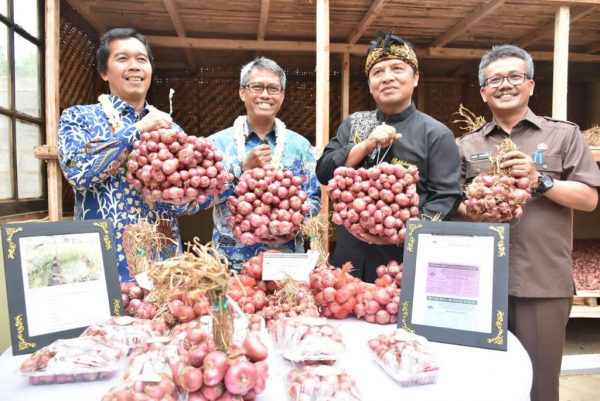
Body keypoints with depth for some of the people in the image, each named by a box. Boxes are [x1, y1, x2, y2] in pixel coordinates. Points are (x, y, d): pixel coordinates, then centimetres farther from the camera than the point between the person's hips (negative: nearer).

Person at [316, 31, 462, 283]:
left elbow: (447, 197, -8)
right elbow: (324, 173, 1)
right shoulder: (353, 124, 9)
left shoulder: (436, 134, -2)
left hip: (406, 258, -3)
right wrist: (366, 145, -12)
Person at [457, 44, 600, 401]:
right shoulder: (469, 145, 11)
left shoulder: (563, 134, 5)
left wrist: (540, 180, -13)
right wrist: (471, 211, -11)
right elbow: (456, 202, 11)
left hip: (544, 281, -2)